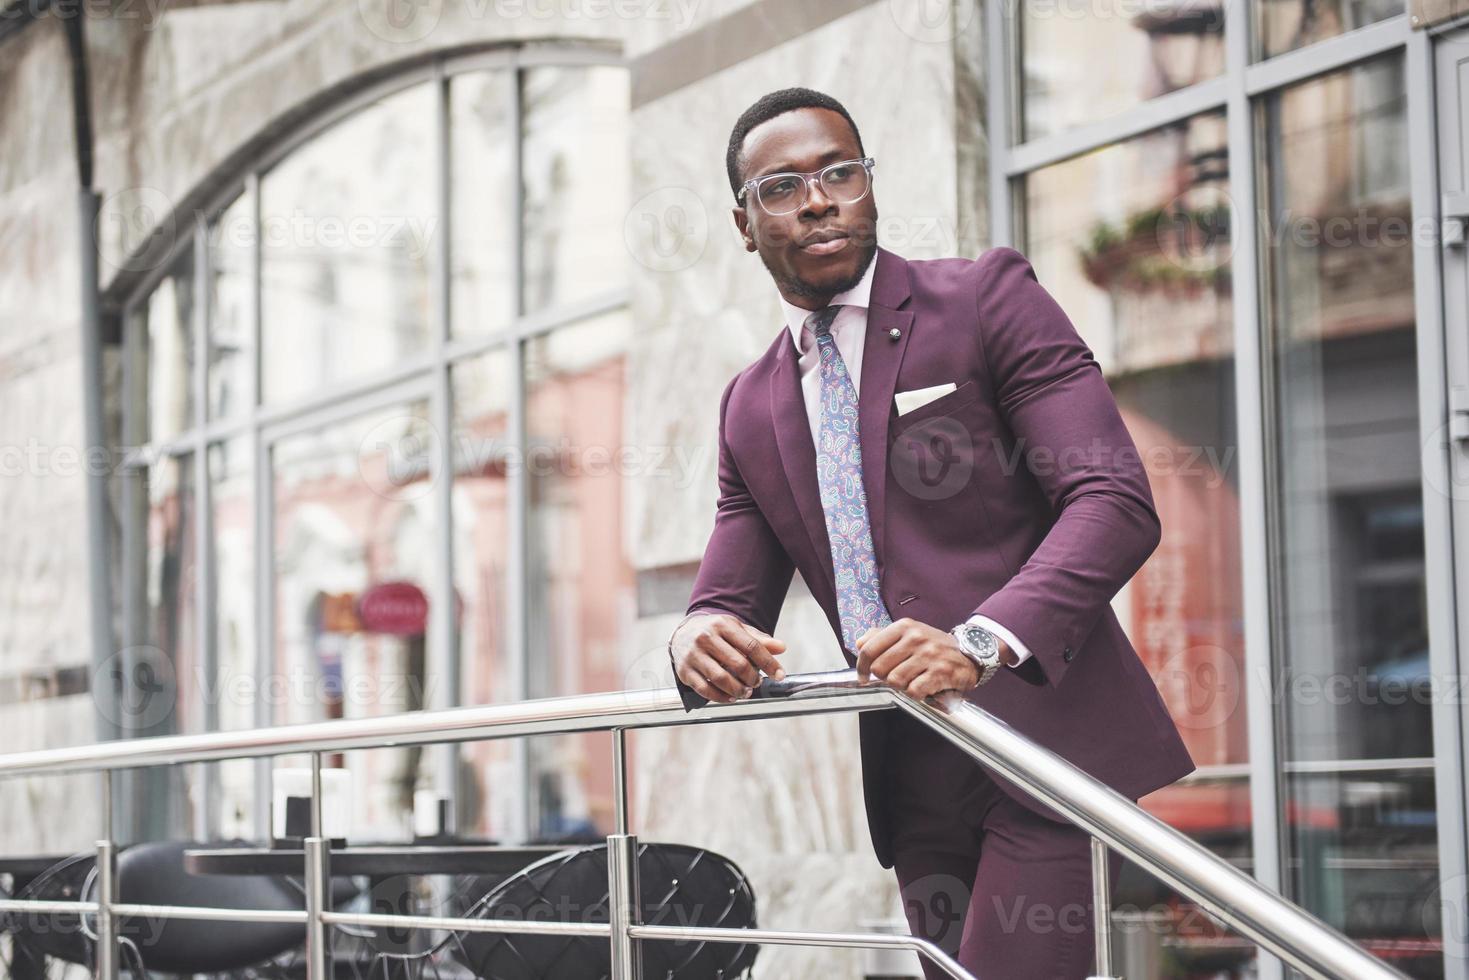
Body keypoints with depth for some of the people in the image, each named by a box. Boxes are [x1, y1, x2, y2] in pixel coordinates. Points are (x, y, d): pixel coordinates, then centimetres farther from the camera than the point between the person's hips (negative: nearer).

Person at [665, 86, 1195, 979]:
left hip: (1051, 744, -6)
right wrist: (700, 640, -14)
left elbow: (1117, 503, -12)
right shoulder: (751, 407, 15)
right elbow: (727, 597, 13)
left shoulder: (988, 298, -2)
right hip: (915, 783, 6)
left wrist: (982, 642, -27)